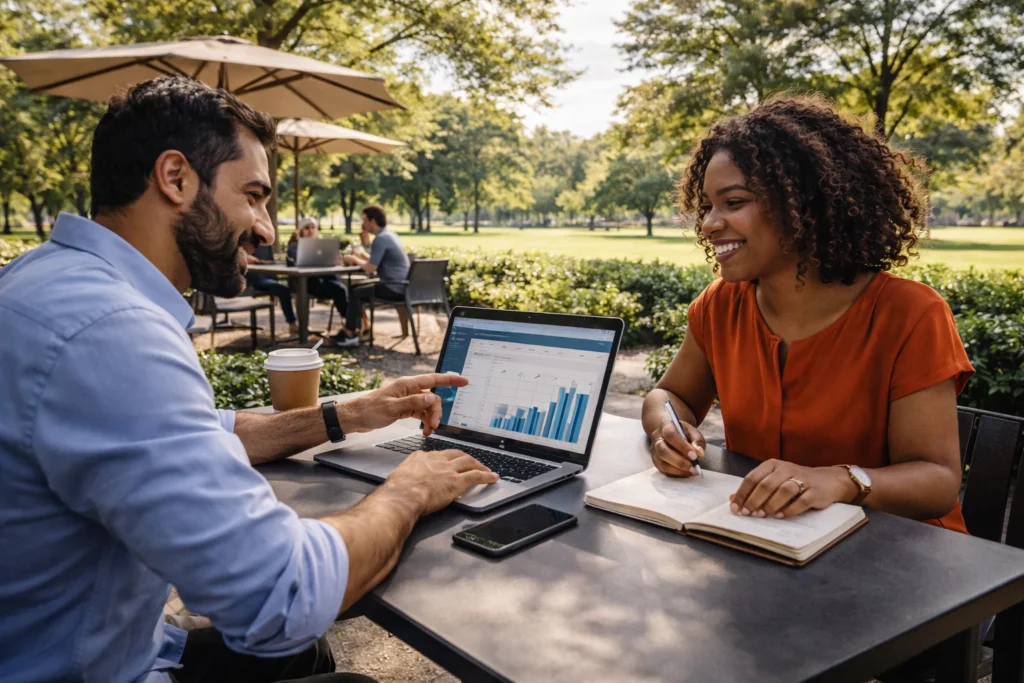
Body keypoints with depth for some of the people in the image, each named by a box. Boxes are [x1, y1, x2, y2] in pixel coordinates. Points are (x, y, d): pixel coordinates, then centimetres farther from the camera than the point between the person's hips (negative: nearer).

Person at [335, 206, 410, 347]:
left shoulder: (381, 239, -17)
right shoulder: (390, 234, 14)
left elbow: (370, 268, -19)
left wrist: (355, 260, -2)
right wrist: (359, 257, 15)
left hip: (394, 288, -10)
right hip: (401, 286, 10)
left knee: (356, 293, -6)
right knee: (357, 289, 16)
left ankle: (350, 334, 3)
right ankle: (354, 330, 16)